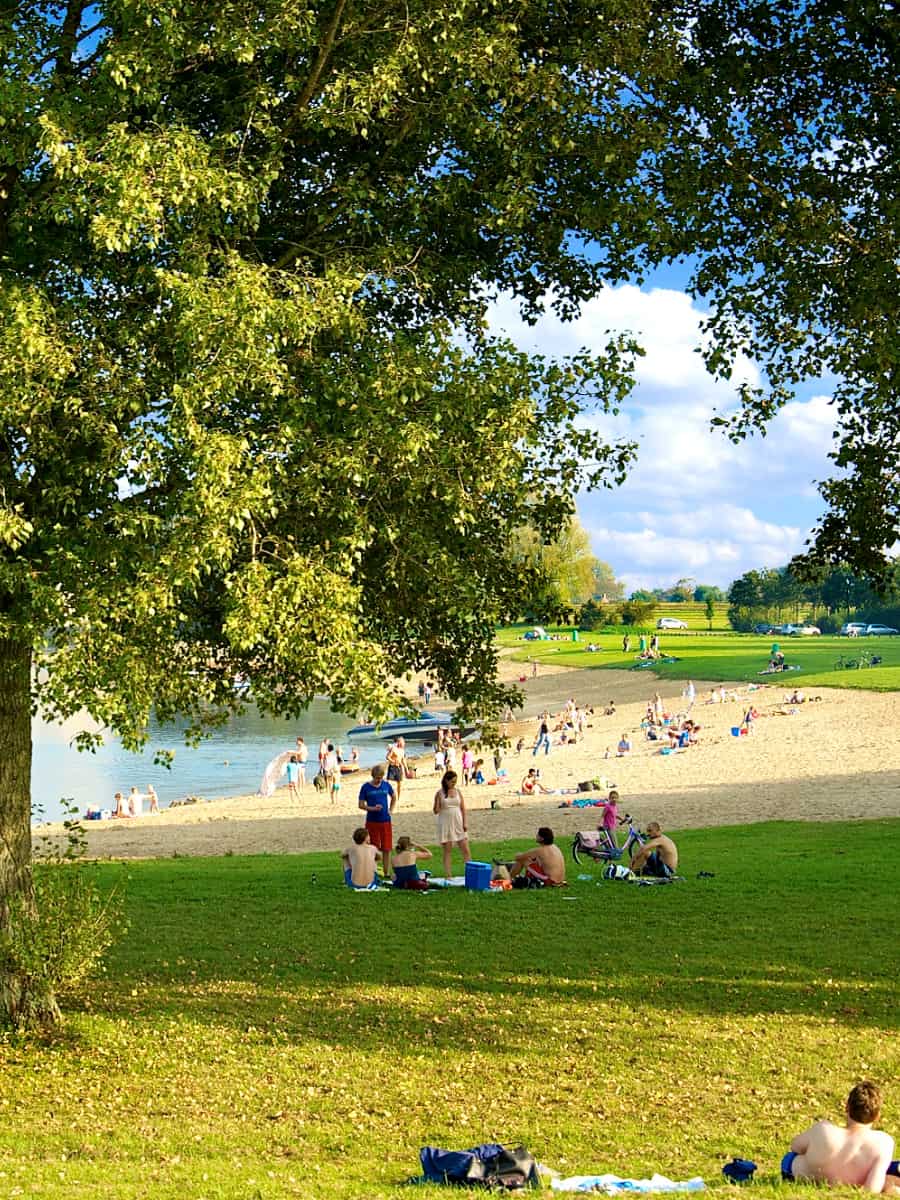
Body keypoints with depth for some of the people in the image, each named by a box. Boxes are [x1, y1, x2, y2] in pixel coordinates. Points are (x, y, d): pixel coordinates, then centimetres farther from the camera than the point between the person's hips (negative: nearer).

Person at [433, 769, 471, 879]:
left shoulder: (458, 792, 6)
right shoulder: (440, 793, -1)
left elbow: (463, 808, 9)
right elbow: (436, 811, -1)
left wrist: (465, 822, 0)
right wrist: (438, 799, -18)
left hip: (458, 824, 3)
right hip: (445, 824, -2)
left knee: (466, 850, -1)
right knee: (447, 851, 1)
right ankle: (447, 875, 4)